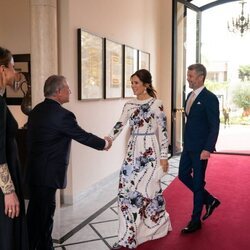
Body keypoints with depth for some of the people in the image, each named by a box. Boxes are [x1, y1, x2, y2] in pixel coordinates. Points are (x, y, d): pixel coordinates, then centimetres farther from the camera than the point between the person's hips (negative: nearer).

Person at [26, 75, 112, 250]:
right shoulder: (62, 114, -19)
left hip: (34, 170, 9)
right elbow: (83, 136, -12)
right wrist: (105, 144, 4)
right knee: (45, 212, 5)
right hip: (48, 173, -9)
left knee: (35, 210, 18)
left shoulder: (37, 110, 7)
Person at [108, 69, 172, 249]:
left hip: (150, 152, -6)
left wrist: (164, 156, -9)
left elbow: (163, 132, -8)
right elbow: (120, 125, 1)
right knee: (127, 189, 5)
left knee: (143, 189, -7)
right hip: (133, 151, 6)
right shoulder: (130, 105, 8)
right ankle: (129, 235, 19)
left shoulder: (156, 104, -8)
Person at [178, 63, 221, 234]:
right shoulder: (191, 95, 10)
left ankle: (196, 221, 16)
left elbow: (215, 126, -17)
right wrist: (186, 142, 16)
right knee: (183, 175, 13)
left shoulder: (210, 98, -15)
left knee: (198, 183, 1)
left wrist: (208, 149, -23)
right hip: (188, 146, 8)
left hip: (200, 148, -8)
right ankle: (210, 200, 31)